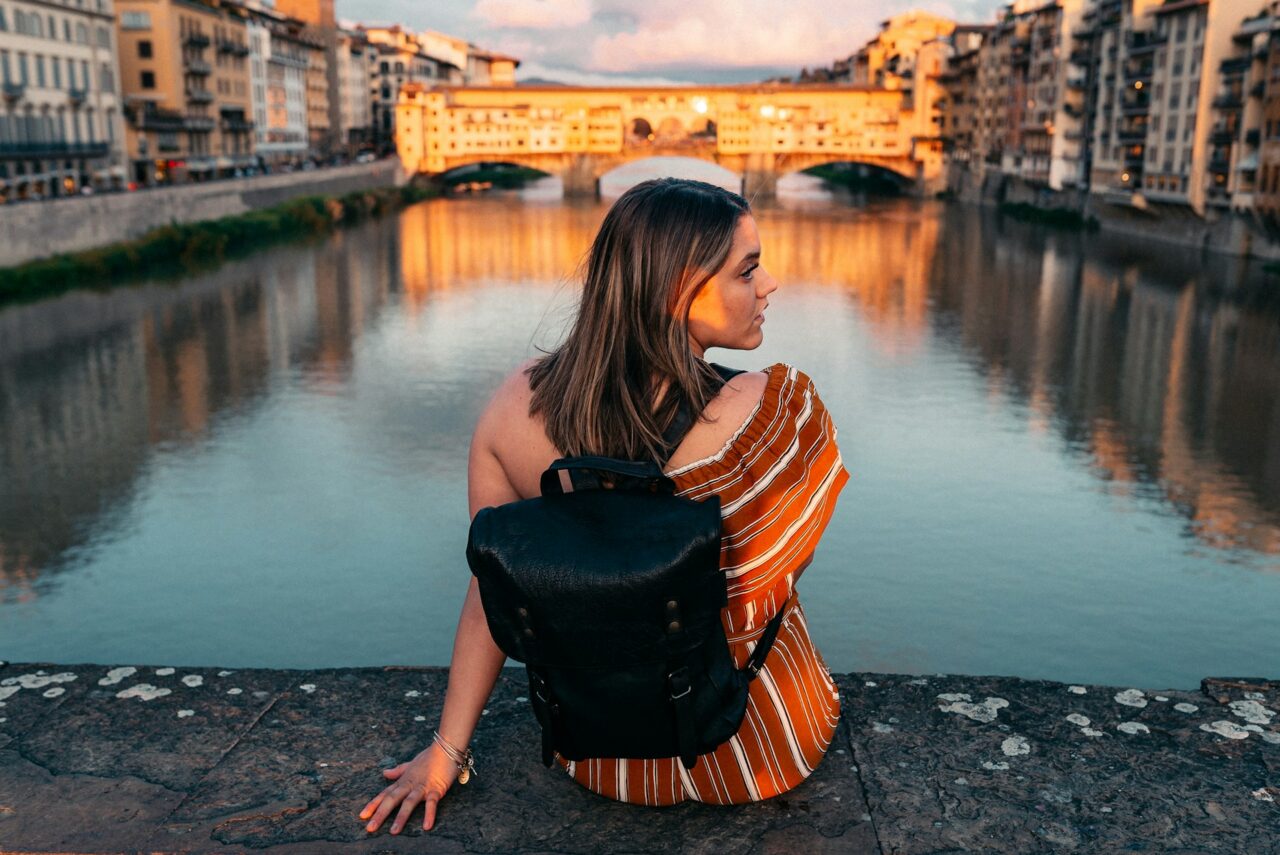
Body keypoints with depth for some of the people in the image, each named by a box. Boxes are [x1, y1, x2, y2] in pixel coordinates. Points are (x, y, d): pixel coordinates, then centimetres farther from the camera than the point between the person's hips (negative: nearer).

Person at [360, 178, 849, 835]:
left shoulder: (515, 405, -17)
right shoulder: (773, 406, -27)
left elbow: (492, 593, -8)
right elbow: (791, 560, -6)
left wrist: (446, 750, 7)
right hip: (759, 755, -2)